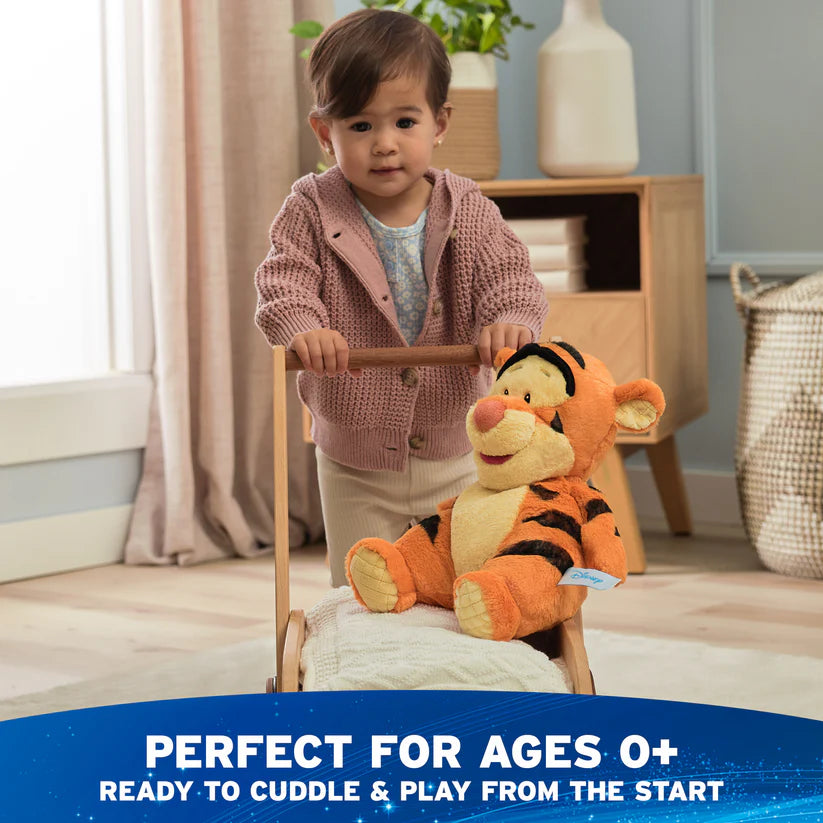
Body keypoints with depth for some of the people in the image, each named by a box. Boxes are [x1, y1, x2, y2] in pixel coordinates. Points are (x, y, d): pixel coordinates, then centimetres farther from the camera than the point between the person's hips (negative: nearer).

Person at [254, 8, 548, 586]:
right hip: (355, 465, -1)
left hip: (455, 455, 1)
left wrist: (511, 322, -37)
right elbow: (285, 283, -18)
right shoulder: (312, 213, -9)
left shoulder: (468, 212, -6)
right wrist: (302, 327, -41)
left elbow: (508, 276, -14)